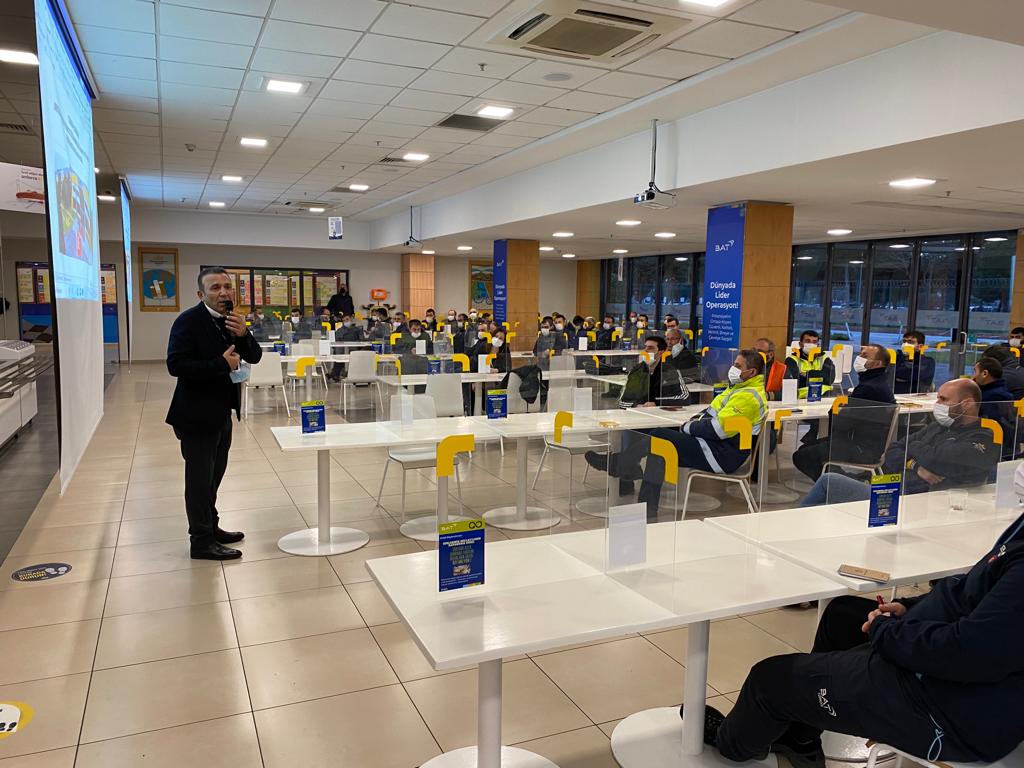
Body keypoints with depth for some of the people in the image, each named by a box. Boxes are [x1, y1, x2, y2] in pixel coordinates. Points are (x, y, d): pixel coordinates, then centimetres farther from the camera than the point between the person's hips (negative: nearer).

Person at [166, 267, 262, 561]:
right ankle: (201, 541, 9)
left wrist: (243, 334, -15)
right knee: (199, 478, -1)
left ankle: (211, 528, 33)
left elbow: (254, 357, 3)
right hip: (197, 414, -8)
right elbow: (176, 365, -24)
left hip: (221, 413, 8)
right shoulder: (188, 321, -15)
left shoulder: (232, 321, 7)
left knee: (214, 474, 19)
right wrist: (222, 364, -24)